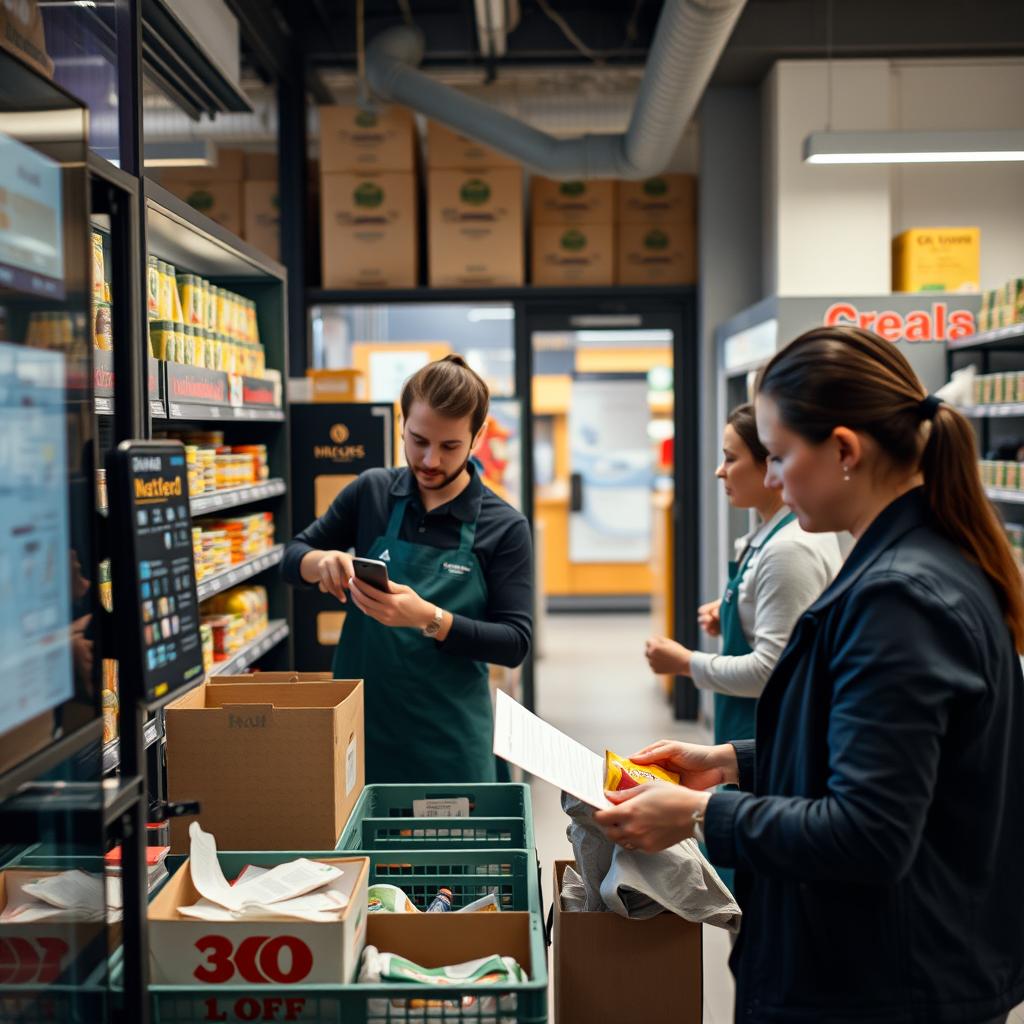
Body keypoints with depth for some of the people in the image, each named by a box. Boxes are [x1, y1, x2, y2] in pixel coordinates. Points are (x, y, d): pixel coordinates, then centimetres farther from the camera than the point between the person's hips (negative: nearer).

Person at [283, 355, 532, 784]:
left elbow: (514, 643, -11)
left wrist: (429, 619, -27)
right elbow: (293, 555, 8)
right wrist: (321, 562, -16)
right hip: (358, 723, 2)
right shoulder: (370, 491, -2)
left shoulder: (504, 527, -9)